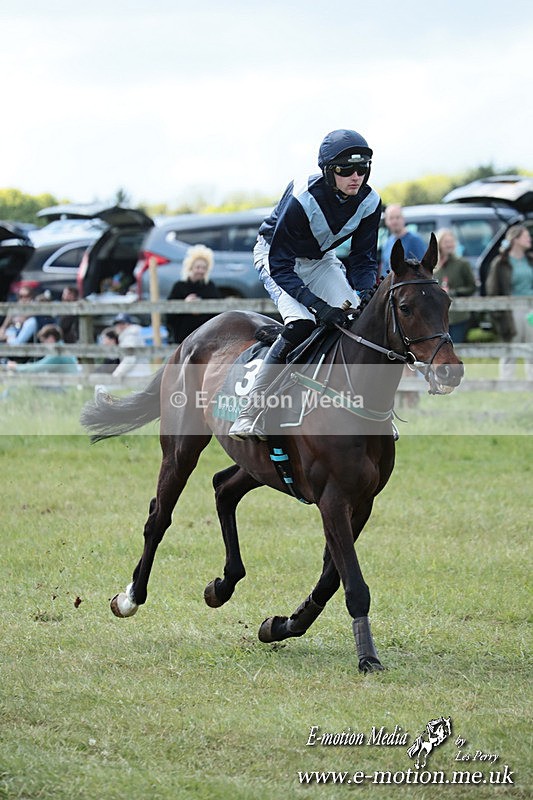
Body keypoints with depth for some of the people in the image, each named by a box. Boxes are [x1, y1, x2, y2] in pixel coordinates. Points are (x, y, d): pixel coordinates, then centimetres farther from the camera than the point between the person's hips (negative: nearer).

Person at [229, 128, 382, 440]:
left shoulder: (369, 202, -18)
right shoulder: (301, 199, -35)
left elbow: (363, 257, -6)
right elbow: (280, 266, -32)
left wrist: (366, 294, -27)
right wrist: (318, 305, -42)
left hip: (321, 260, 6)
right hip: (275, 255, -6)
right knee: (301, 324, -28)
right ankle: (251, 416, -27)